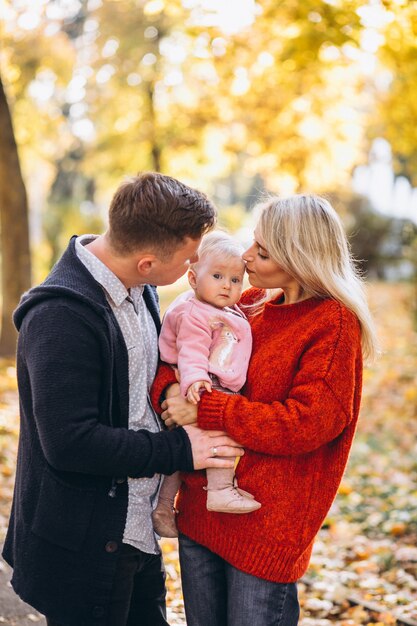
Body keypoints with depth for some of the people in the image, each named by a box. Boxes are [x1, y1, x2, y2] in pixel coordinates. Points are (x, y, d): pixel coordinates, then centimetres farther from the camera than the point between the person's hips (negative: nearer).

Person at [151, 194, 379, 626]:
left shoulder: (334, 323, -12)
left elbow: (307, 423, -19)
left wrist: (205, 410, -20)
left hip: (266, 526, -6)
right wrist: (169, 388, -15)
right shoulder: (251, 303, 7)